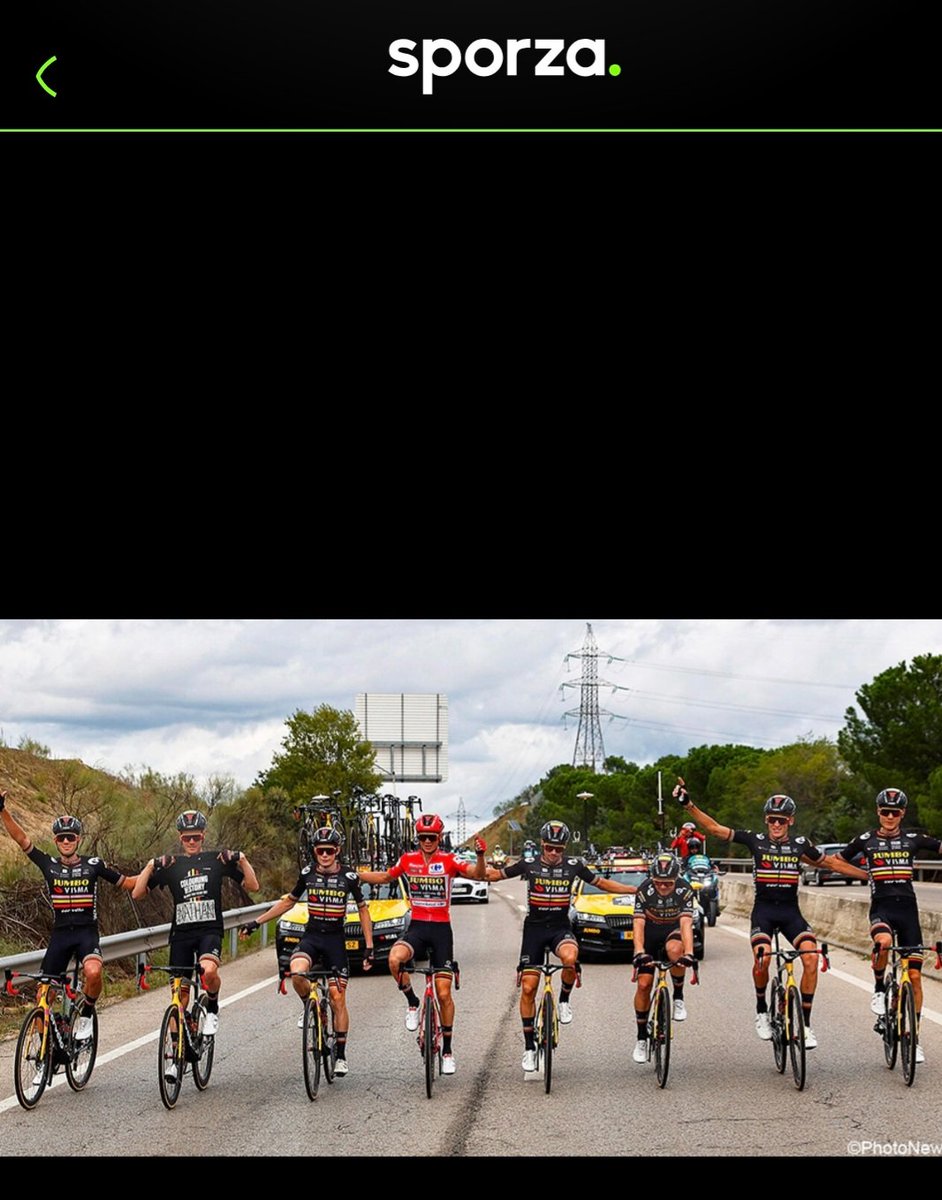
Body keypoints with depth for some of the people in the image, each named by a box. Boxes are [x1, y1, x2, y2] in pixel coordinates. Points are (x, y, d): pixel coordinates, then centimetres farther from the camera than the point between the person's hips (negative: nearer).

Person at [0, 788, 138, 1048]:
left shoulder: (93, 865, 2)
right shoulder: (49, 865, 5)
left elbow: (127, 883, 10)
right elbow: (21, 838, 0)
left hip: (87, 932, -2)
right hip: (60, 934, 2)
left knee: (93, 972, -32)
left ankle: (86, 1016, -6)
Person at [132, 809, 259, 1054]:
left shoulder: (217, 859, 5)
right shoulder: (170, 865, 8)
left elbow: (253, 886, 5)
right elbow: (137, 894, 3)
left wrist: (242, 859, -9)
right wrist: (150, 866, -9)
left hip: (210, 930, -2)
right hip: (181, 933, 2)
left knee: (209, 970, -32)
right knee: (180, 995, 2)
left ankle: (212, 1009, -2)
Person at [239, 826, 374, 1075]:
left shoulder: (349, 877, -5)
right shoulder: (307, 874, 1)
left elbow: (363, 910, 6)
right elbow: (289, 901, 14)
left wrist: (369, 947, 1)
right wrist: (256, 923, 11)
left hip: (335, 940, -1)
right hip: (311, 936, 1)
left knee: (338, 999, -3)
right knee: (297, 972, -31)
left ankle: (341, 1055, 10)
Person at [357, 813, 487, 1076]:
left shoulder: (448, 861, -5)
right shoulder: (408, 860, 4)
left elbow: (478, 874, -17)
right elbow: (385, 877, 19)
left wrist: (480, 855, -37)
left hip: (441, 929, -1)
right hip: (416, 927, 1)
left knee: (444, 993, -1)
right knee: (394, 958, -32)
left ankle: (447, 1049, 14)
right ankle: (412, 1003, -5)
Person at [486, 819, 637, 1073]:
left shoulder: (573, 866, 1)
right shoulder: (528, 865, -2)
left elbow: (602, 883, 12)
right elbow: (494, 875, 4)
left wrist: (637, 890, 9)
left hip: (561, 927, 0)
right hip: (534, 928, 0)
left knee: (570, 957, -36)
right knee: (528, 988, -3)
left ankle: (564, 999, -6)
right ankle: (529, 1047, 9)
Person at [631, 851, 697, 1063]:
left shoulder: (684, 890, -24)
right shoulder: (645, 890, -23)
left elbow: (686, 923, -33)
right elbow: (638, 923, -27)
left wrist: (689, 953, -47)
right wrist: (639, 952, -43)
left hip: (674, 930, -1)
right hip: (651, 932, 1)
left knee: (674, 949, -37)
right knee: (644, 984, -9)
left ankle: (678, 996, -14)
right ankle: (642, 1037, 6)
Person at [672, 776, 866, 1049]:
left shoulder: (800, 844, 4)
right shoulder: (756, 840, -1)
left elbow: (832, 863, 16)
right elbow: (715, 828, -5)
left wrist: (869, 875, 17)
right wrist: (688, 805, -15)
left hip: (791, 911, 2)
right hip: (763, 909, -2)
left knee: (811, 956, -21)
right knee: (762, 957, -27)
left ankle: (805, 1023, -10)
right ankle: (761, 1010, 0)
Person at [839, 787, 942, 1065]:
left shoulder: (913, 840, 6)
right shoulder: (866, 840, 5)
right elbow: (836, 861, 13)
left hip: (908, 908, 2)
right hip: (881, 908, -2)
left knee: (914, 976, 1)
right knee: (883, 942, -37)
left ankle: (914, 1037, 11)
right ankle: (879, 989, -9)